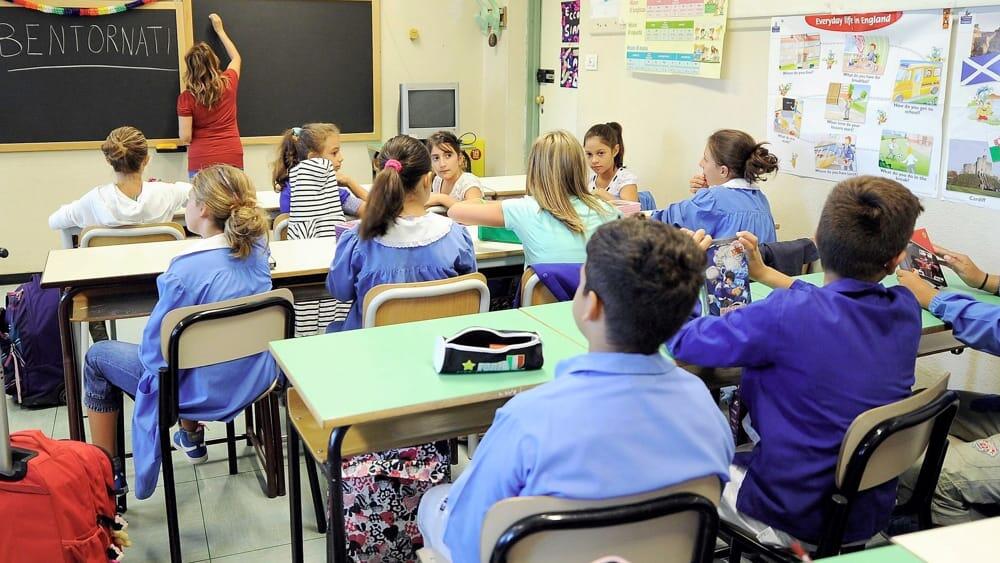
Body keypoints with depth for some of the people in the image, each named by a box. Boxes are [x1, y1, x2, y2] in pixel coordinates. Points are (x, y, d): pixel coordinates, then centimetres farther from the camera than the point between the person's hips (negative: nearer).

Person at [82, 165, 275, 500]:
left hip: (209, 392, -6)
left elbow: (155, 349, -18)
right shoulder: (256, 247, -10)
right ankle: (191, 438, 45)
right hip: (254, 377, 7)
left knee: (98, 357, 16)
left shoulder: (187, 270, -30)